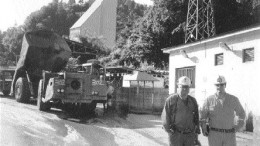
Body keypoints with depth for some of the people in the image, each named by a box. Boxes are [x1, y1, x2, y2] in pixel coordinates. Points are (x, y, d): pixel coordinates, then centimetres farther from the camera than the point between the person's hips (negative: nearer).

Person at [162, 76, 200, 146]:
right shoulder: (171, 100, -3)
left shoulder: (193, 101, 10)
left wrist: (196, 135, 12)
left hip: (190, 135, 4)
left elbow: (196, 118, 15)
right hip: (175, 135, -3)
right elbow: (165, 117, -2)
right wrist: (170, 130, -8)